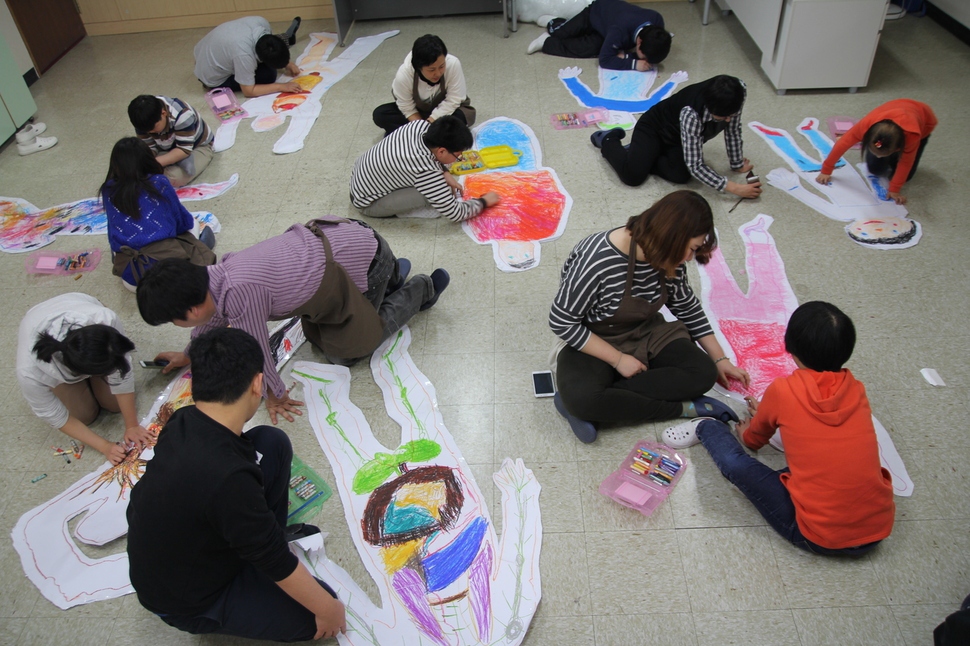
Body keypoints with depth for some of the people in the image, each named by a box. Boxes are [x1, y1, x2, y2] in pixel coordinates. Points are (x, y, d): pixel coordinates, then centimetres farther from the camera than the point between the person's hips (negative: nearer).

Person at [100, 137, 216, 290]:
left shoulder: (108, 190, 7)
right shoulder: (159, 182, 0)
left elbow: (115, 228, 20)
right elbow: (183, 221, 11)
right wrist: (190, 221, 36)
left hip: (128, 275, 1)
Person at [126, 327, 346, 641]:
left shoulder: (184, 421, -14)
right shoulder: (226, 478, -39)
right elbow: (278, 564, -27)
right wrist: (329, 610, -11)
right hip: (189, 602, -7)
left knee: (272, 443, -2)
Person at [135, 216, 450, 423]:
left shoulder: (240, 292, -32)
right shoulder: (217, 274, -4)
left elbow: (257, 352, -18)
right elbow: (215, 314, 19)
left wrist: (276, 395, -1)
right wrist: (190, 355, 33)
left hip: (362, 258, -8)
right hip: (334, 238, 8)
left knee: (343, 349, 7)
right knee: (317, 336, 20)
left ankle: (421, 289, 18)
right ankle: (392, 275, 32)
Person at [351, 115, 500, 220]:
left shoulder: (421, 125, -16)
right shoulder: (428, 173, -35)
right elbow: (455, 213, -25)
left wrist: (445, 173, 2)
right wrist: (484, 202, -10)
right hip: (367, 204, -7)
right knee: (429, 194, -25)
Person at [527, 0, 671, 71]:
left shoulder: (657, 21, -36)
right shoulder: (620, 31, -50)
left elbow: (654, 51, -20)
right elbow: (605, 60, -41)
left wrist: (626, 55, -36)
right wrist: (634, 63, -49)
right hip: (595, 12, -4)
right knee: (562, 33, 12)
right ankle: (552, 23, 47)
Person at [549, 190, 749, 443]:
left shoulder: (668, 259, -8)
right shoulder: (598, 260, -29)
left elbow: (687, 307, 9)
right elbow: (562, 321, -23)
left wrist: (720, 359, 13)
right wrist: (618, 359, -21)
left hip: (646, 335, 7)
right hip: (595, 344, -6)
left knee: (704, 372, -18)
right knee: (579, 399, -35)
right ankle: (682, 408, -21)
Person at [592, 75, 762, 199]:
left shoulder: (738, 92, -25)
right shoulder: (691, 114, -41)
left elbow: (733, 130, -6)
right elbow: (695, 166, -37)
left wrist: (738, 164, 2)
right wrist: (734, 188, -36)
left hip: (677, 138, 6)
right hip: (654, 128, -6)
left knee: (681, 176, -23)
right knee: (633, 176, -26)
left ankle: (642, 156, 7)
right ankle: (609, 140, 8)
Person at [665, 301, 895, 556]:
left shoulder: (782, 391, -10)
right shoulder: (856, 390, 2)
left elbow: (753, 441, 11)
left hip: (820, 539, -5)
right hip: (880, 530, 5)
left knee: (733, 462, 1)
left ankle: (705, 429, 27)